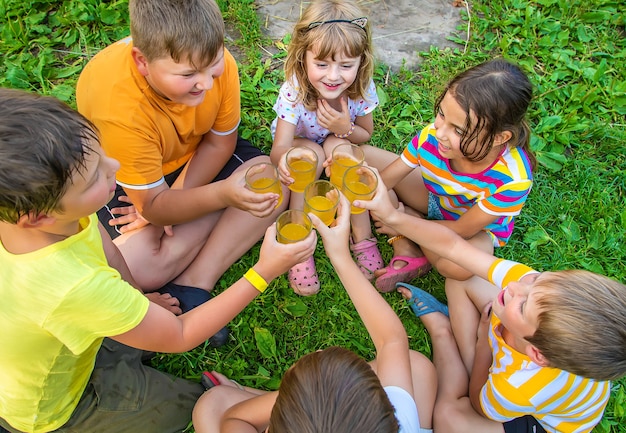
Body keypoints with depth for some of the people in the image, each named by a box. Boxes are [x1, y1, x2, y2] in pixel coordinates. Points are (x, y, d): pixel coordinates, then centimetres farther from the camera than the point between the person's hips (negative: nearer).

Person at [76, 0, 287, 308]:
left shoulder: (219, 63, -26)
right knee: (136, 267, -28)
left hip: (190, 152, 4)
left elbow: (219, 142, -12)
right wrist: (223, 195, -48)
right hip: (121, 179, -4)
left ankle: (193, 282, -18)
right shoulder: (119, 108, -37)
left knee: (274, 180, -19)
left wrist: (167, 205, -21)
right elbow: (152, 204, -30)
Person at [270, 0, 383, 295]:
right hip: (301, 146, -1)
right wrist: (284, 160, -67)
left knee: (337, 146, -32)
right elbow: (280, 147, -42)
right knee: (313, 154, -34)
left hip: (340, 145, 2)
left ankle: (362, 238, -22)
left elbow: (365, 135, -9)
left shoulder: (361, 89, -26)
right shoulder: (294, 92, -33)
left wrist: (345, 128, -33)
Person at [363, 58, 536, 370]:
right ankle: (406, 253, -13)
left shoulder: (513, 178, -38)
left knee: (457, 264, -42)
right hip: (433, 198, 5)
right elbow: (382, 182, -20)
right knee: (362, 155, -12)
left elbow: (462, 230, -27)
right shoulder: (432, 137, -31)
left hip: (478, 226, -4)